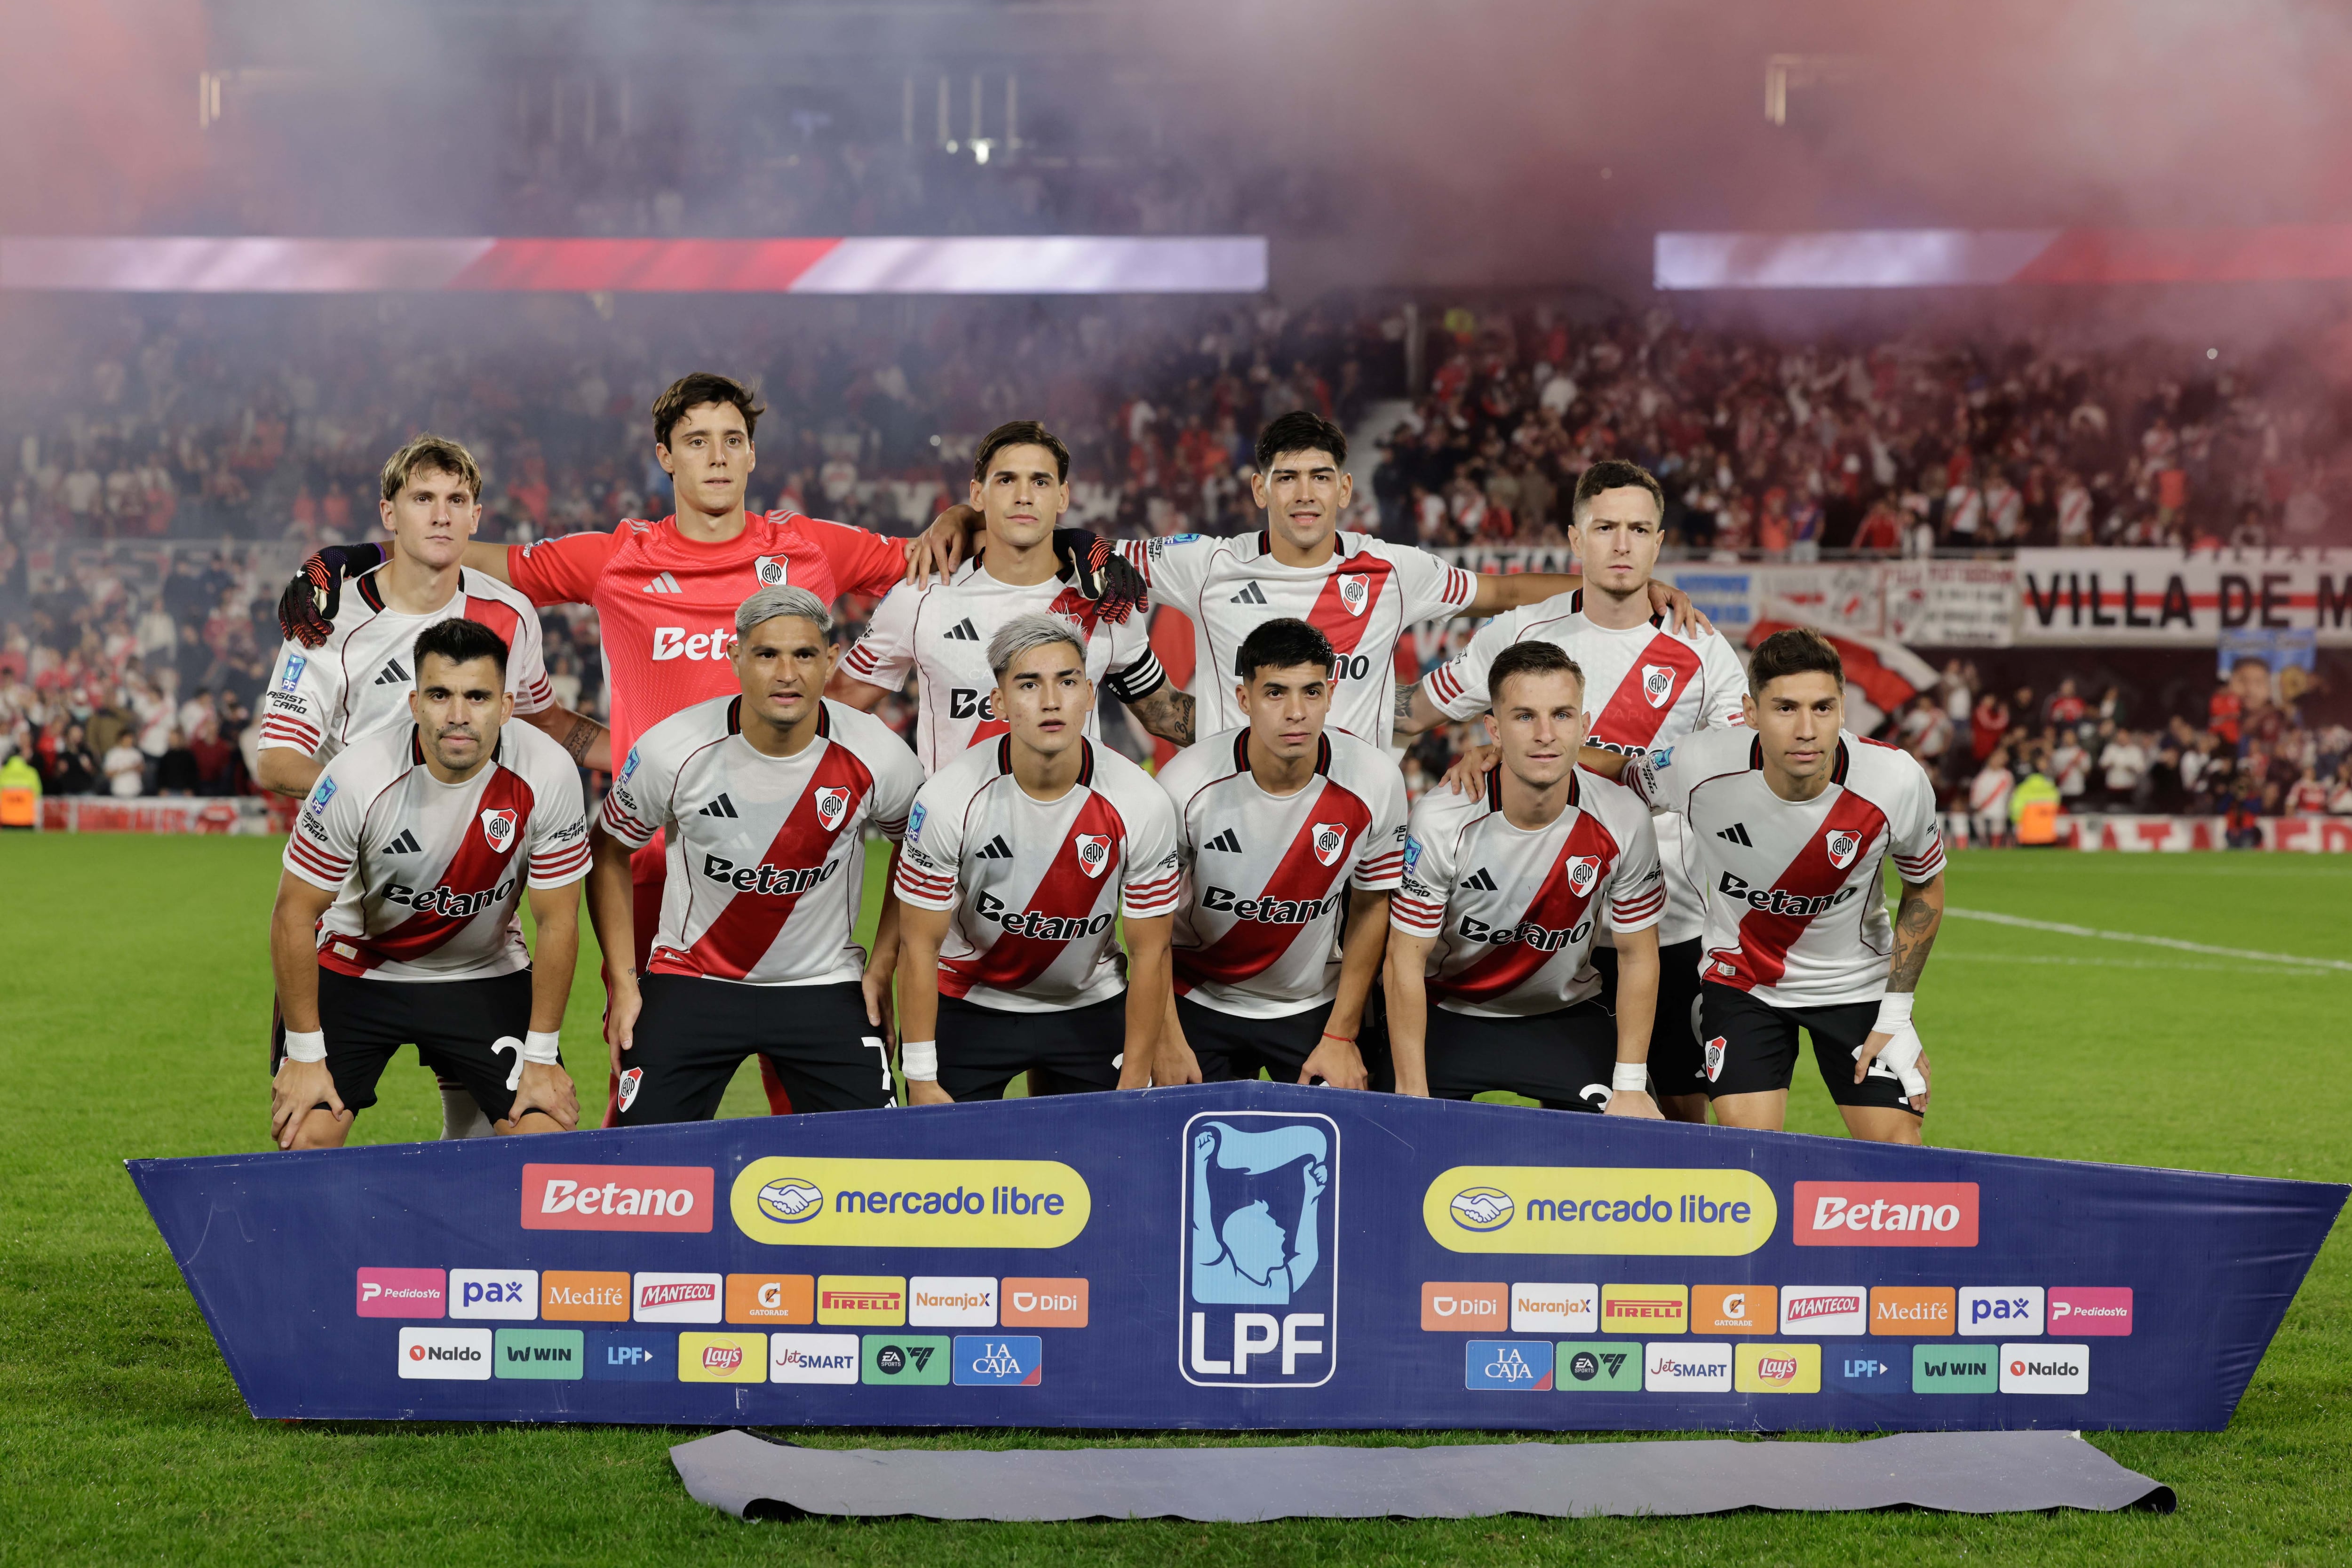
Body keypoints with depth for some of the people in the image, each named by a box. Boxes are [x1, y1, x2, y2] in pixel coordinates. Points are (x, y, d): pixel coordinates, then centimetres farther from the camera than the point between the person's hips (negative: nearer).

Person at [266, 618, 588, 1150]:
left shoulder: (548, 774, -23)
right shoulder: (357, 777, -27)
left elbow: (557, 922, -12)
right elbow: (294, 916, -16)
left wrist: (540, 1057, -9)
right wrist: (304, 1054, -14)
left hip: (485, 973, 1)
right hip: (354, 967, -1)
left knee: (549, 1134, -13)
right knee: (304, 1135, -15)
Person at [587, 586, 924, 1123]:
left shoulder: (877, 757, -14)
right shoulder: (672, 750, -16)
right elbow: (608, 852, 1)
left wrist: (884, 965, 3)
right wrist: (622, 981, -2)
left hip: (826, 986, 1)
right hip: (690, 978, -1)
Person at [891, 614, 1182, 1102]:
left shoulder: (1140, 805, -18)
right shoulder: (949, 799, -21)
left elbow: (1149, 953, -9)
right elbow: (919, 944, -13)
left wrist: (1134, 1085, -10)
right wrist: (921, 1080, -14)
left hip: (1090, 1008, 1)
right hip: (966, 1003, -1)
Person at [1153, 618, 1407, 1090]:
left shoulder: (1376, 781, -17)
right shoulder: (1185, 785, -21)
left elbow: (1371, 908, -3)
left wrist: (1342, 1036, -3)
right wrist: (1168, 1039, -11)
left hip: (1317, 1006, 1)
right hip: (1199, 1002, -1)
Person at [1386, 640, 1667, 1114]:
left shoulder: (1623, 822, -17)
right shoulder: (1440, 820, -23)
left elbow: (1637, 956, -6)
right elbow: (1406, 960, -16)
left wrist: (1630, 1086, -10)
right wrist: (1412, 1094, -18)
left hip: (1567, 1016, 1)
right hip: (1446, 1015, -1)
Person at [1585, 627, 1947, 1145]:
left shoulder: (1896, 782, -24)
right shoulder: (1702, 767, -26)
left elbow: (1925, 888, -4)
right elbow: (1618, 772, -2)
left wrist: (1896, 1015, -6)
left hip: (1858, 983, 1)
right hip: (1741, 980, 0)